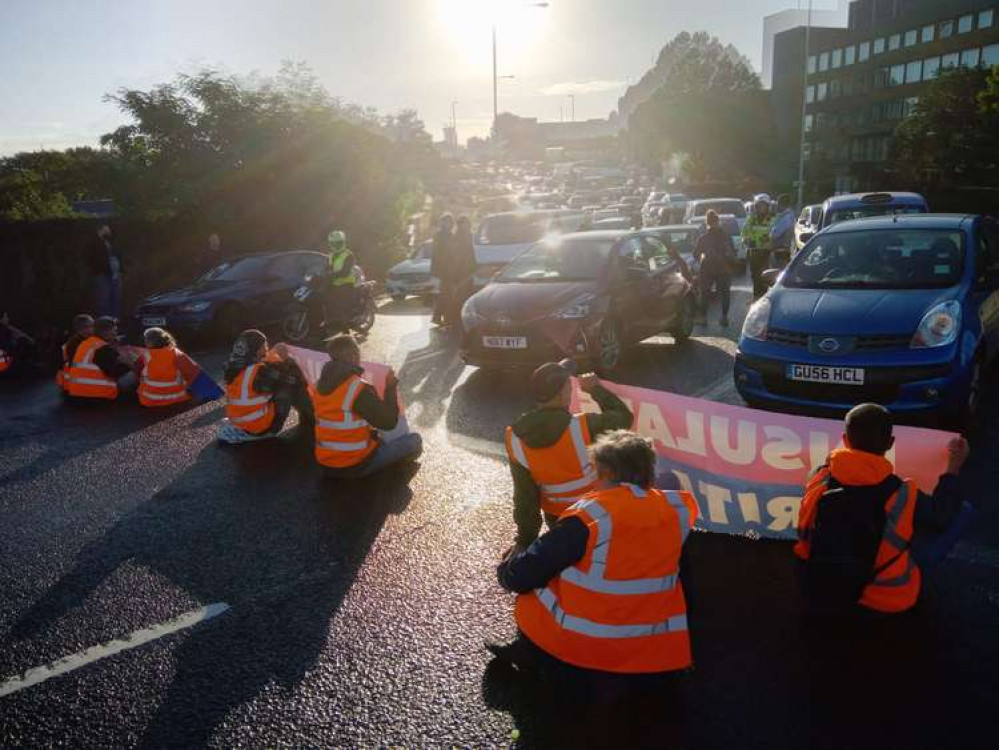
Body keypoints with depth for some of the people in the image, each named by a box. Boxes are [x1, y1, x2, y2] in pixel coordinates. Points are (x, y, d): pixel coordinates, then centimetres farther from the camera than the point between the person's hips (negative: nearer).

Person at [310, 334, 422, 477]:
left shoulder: (318, 386, 3)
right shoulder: (359, 388, -21)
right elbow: (389, 422, -17)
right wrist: (391, 387, -4)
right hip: (355, 466, -8)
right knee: (414, 440, 1)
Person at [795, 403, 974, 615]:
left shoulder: (821, 477, -14)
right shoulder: (901, 494, -22)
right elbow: (941, 519, -1)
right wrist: (953, 469, 10)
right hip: (889, 598, -3)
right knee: (964, 511, 2)